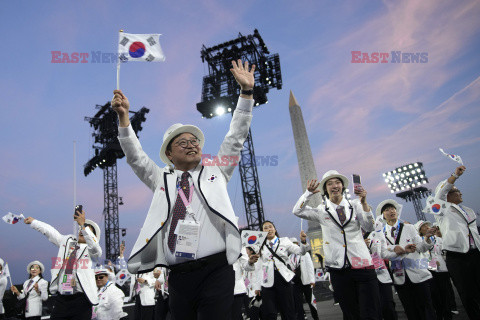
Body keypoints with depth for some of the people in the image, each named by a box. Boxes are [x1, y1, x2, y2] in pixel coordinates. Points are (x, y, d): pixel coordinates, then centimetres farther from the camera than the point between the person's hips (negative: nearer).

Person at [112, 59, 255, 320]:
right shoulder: (162, 179, 15)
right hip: (178, 276, 2)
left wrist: (246, 91, 3)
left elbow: (235, 139, 8)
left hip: (216, 271, -2)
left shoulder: (215, 172, 12)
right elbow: (134, 156, 10)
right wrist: (123, 115, -1)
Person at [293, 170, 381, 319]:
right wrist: (309, 193, -13)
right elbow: (297, 211, -4)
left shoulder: (355, 205, 8)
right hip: (338, 269, 0)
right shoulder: (321, 210, 7)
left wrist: (363, 202, -12)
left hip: (363, 264, 0)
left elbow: (369, 227, -2)